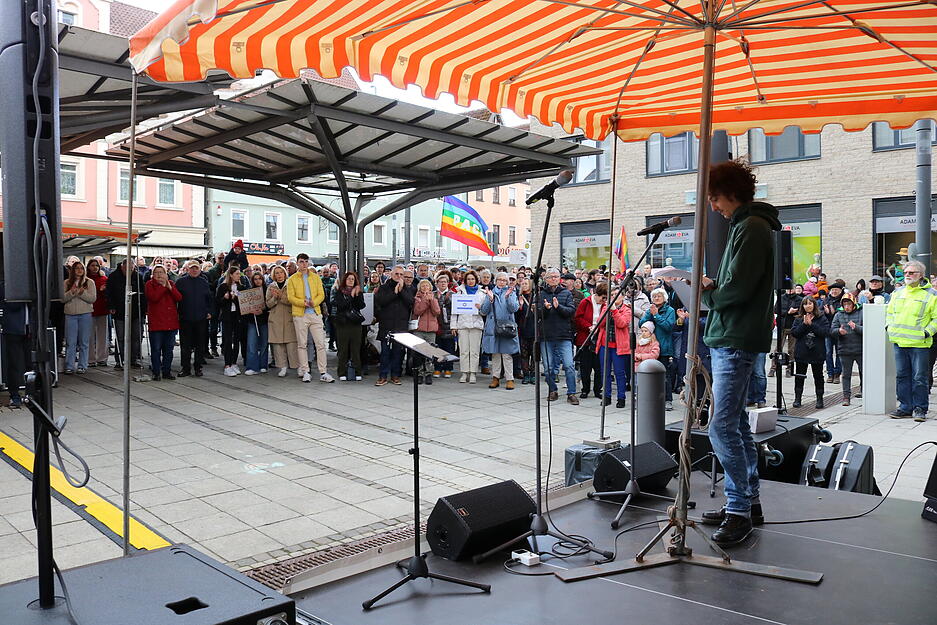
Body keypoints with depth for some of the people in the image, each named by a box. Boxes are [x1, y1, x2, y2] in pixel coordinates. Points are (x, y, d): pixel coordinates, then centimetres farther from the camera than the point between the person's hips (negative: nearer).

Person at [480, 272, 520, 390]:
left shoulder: (511, 293, 8)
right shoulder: (490, 293, 11)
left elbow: (514, 309, -5)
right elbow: (484, 311, 2)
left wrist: (508, 297, -17)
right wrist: (490, 299, -12)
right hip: (493, 327, 2)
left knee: (507, 354, -3)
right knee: (495, 353, 6)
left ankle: (509, 379, 1)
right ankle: (495, 378, 13)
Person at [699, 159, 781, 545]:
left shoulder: (750, 227, -13)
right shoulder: (746, 225, 19)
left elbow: (738, 288, -21)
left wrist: (708, 294, -3)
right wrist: (712, 288, 3)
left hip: (735, 340, -11)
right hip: (730, 339, 11)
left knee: (722, 426, -10)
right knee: (735, 424, 14)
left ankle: (739, 510, -1)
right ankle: (748, 502, 23)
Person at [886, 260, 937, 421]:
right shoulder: (898, 292, 13)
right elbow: (890, 311, 25)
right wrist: (888, 325, 11)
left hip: (919, 343, -5)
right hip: (899, 341, 5)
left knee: (919, 378, 0)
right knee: (902, 376, 9)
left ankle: (920, 408, 11)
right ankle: (905, 408, 17)